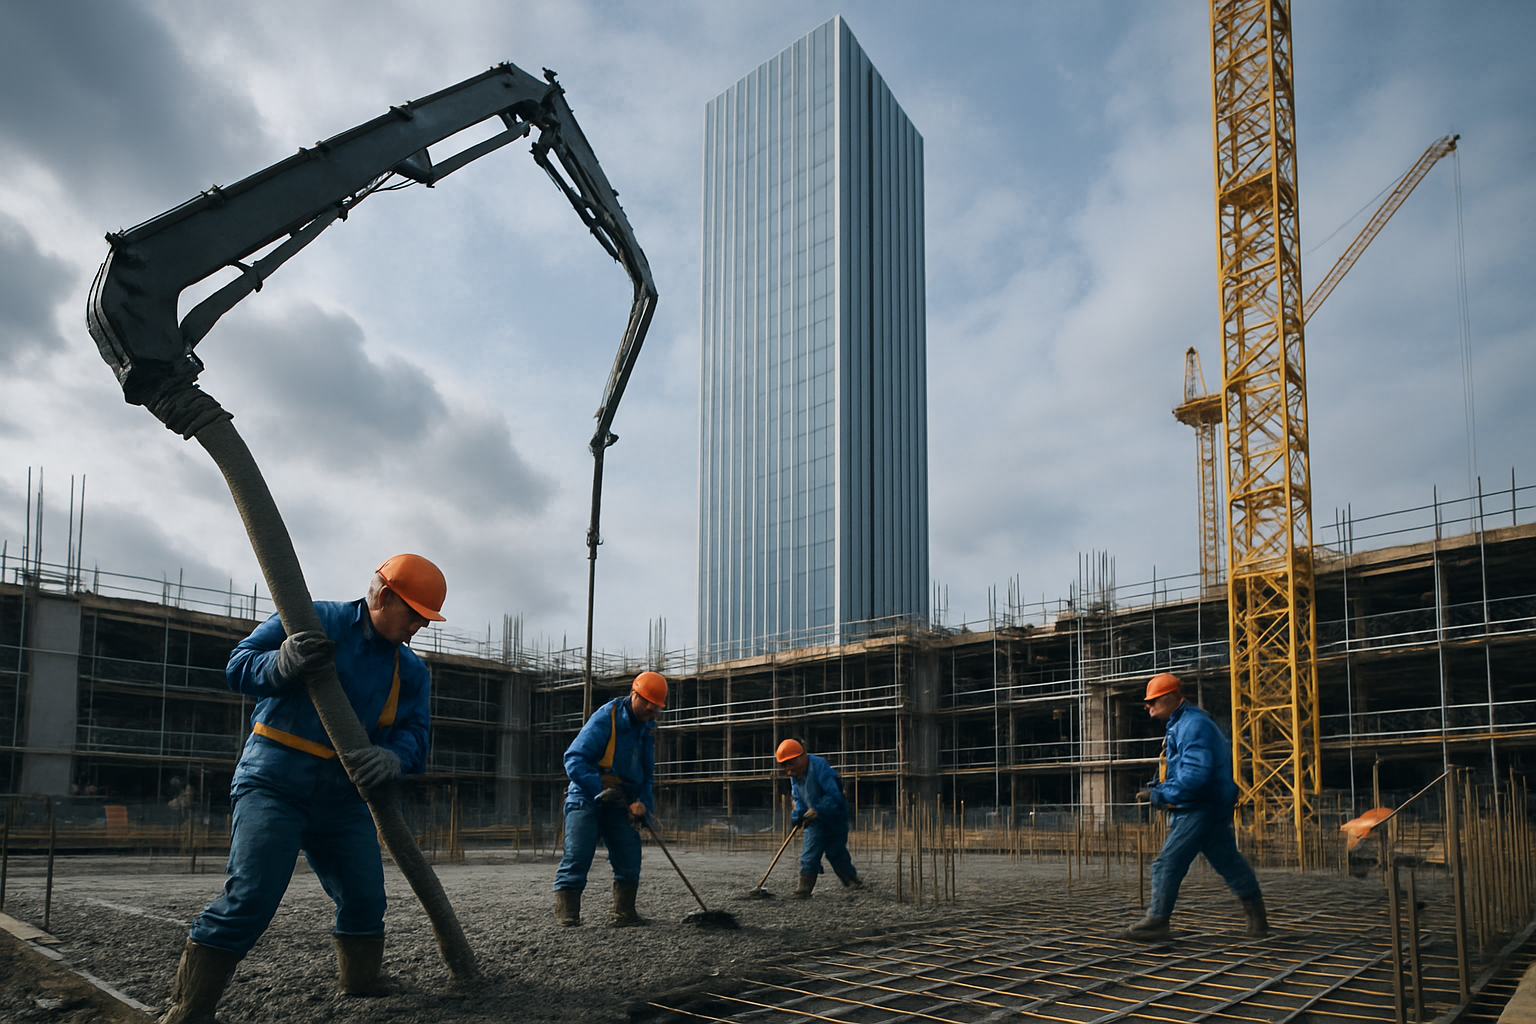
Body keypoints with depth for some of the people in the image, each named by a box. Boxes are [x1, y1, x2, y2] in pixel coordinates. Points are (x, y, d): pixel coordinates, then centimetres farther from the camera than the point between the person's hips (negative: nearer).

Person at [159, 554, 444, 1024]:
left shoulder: (412, 671, 9)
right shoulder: (316, 620, -6)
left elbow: (414, 736, 2)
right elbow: (239, 665, -7)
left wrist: (392, 758, -23)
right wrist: (285, 663, -30)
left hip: (343, 796, 6)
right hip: (274, 782, -6)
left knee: (366, 897, 9)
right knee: (249, 899, -16)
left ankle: (362, 978, 33)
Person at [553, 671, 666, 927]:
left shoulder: (647, 729, 8)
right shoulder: (605, 719, -15)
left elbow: (647, 774, 17)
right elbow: (574, 758, -21)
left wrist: (644, 803, -3)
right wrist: (600, 790, -30)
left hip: (619, 803, 6)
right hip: (586, 798, -6)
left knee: (630, 855, -2)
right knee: (577, 855, -12)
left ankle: (624, 913, 6)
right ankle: (566, 913, -6)